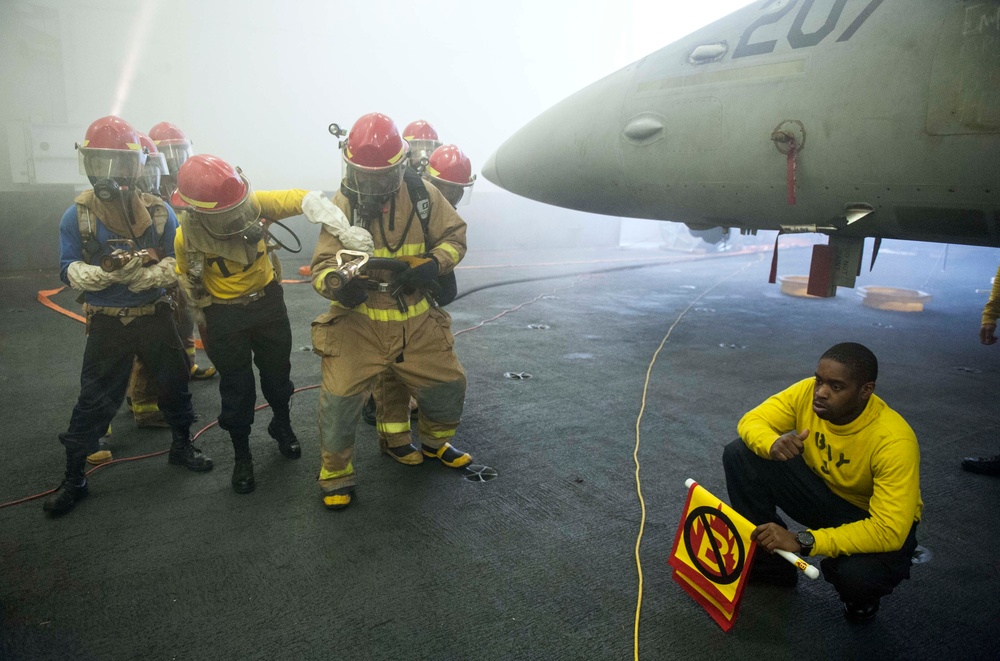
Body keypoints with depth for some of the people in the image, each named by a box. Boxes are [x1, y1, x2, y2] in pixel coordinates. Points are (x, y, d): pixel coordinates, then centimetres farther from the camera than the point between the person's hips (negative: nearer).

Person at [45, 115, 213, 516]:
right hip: (107, 324, -1)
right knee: (94, 400, 4)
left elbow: (177, 263, -5)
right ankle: (73, 479, 20)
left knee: (175, 383, 14)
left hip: (155, 316, 2)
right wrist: (104, 272, -26)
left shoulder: (160, 212, -4)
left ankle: (181, 446, 37)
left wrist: (140, 276, -23)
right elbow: (69, 270, -6)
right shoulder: (77, 216, -6)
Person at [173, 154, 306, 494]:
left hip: (268, 300, 2)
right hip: (225, 315, -2)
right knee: (236, 388, 8)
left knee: (277, 372, 19)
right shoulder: (187, 236, -21)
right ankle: (242, 456, 28)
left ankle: (282, 426, 46)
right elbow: (188, 281, -3)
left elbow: (299, 199, -26)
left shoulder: (254, 203, -22)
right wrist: (201, 315, 9)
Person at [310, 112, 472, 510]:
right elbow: (323, 264, -13)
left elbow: (454, 236, 4)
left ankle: (433, 442, 44)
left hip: (417, 321, 3)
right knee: (339, 399, -9)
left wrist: (432, 264, -17)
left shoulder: (423, 196, -4)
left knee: (448, 385, 12)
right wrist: (337, 284, -37)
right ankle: (336, 471, 19)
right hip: (358, 322, -2)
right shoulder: (343, 205, -10)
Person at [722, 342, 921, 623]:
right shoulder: (808, 393, -21)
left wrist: (802, 541, -42)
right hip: (823, 491, 5)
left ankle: (861, 595, 5)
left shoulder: (894, 441, -33)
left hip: (873, 518, -4)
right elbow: (751, 421, -14)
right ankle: (768, 562, 1)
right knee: (740, 454, -16)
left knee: (858, 575, -38)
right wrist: (773, 444, -40)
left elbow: (889, 531, -36)